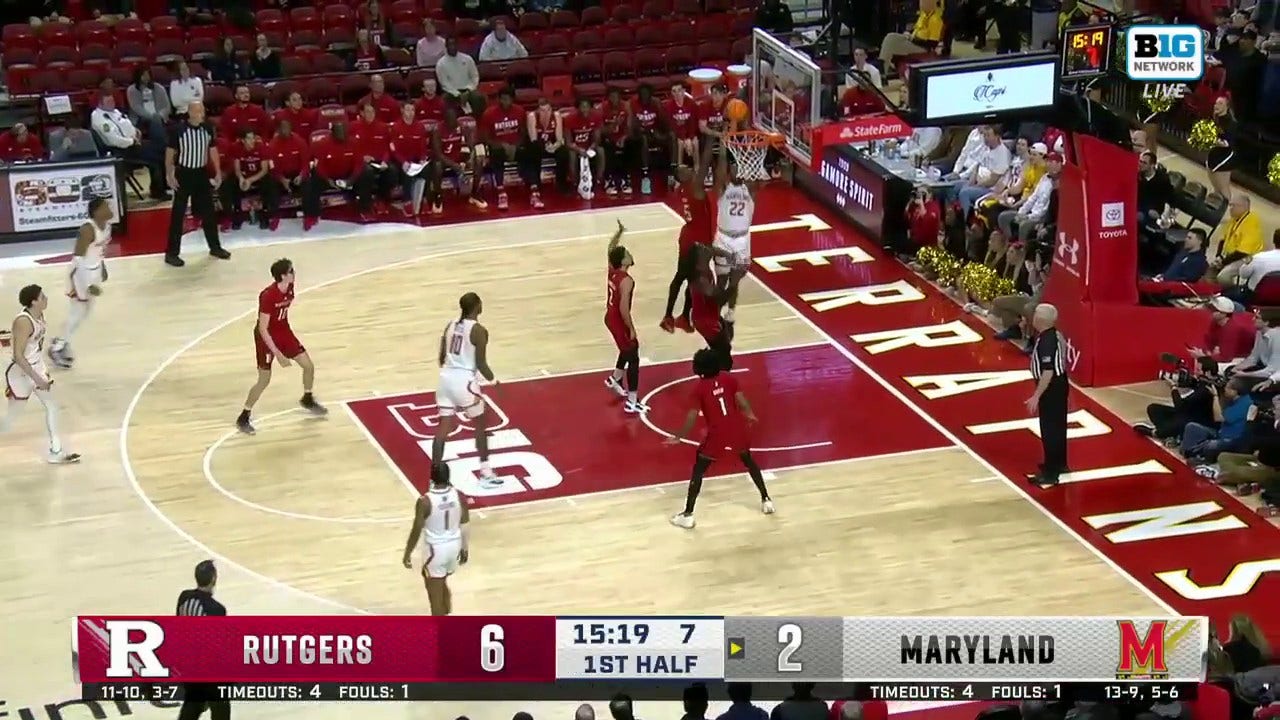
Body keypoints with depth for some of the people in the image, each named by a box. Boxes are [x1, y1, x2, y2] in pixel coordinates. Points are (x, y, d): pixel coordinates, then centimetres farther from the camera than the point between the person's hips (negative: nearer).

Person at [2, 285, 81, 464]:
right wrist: (37, 378, -26)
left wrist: (43, 371, 19)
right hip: (22, 373, -9)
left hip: (37, 368, 9)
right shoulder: (24, 322, -28)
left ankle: (56, 452, 19)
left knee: (51, 407, 11)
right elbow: (18, 356, -28)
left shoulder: (39, 316, -1)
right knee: (11, 417, 2)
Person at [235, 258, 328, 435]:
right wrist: (277, 354, -30)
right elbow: (262, 329, -29)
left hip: (283, 331, 7)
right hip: (267, 336, -7)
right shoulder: (268, 296, -31)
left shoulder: (290, 288, -8)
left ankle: (307, 400, 36)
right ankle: (243, 418, 9)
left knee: (308, 365, 10)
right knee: (264, 380, -5)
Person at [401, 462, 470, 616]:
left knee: (435, 594, 6)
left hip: (435, 549, -6)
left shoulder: (425, 501, -22)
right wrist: (465, 548, 16)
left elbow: (416, 531, -15)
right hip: (454, 545, 6)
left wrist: (407, 554, -2)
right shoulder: (458, 496, -8)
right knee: (442, 584, 28)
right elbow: (465, 524, 2)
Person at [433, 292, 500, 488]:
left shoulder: (451, 326, 10)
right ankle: (486, 474, 16)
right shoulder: (479, 330, -11)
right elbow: (481, 363, -13)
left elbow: (442, 358, 14)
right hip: (465, 381, -6)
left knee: (443, 427, 8)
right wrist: (493, 381, 4)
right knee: (480, 425, 12)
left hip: (446, 377, 6)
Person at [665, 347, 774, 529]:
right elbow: (741, 401, -3)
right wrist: (749, 416, 18)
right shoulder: (729, 378, -1)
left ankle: (688, 515, 6)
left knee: (698, 470, 8)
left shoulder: (699, 387, -11)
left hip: (717, 434, -4)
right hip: (737, 429, 4)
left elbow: (692, 416, -13)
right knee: (748, 461, 29)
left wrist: (679, 437, -3)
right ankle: (766, 500, 36)